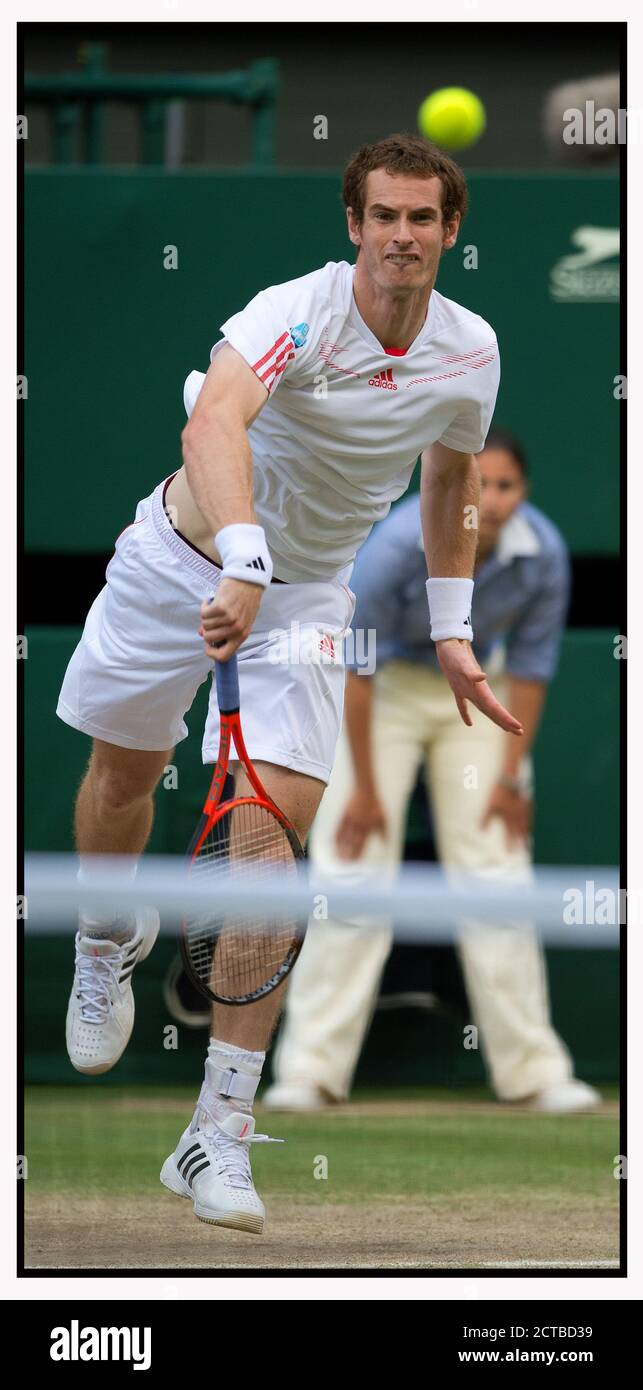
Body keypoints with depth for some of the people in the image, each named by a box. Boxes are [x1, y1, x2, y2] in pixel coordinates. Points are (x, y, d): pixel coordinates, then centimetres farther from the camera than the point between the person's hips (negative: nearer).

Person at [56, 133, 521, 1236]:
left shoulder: (470, 354, -8)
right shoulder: (294, 314, -26)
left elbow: (449, 484, 14)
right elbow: (215, 421, -45)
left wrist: (450, 629, 12)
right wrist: (242, 565, -60)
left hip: (304, 599, 2)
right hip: (183, 560, -2)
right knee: (124, 774, 14)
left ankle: (219, 1136, -11)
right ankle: (106, 943, 53)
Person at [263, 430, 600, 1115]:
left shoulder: (543, 554, -22)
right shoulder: (396, 545, -31)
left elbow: (530, 665, -9)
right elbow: (358, 666, -23)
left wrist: (510, 777, -7)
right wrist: (365, 790, -19)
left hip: (474, 691, 3)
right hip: (384, 690, -3)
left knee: (497, 877, -3)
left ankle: (532, 1070, 2)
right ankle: (310, 1071, -10)